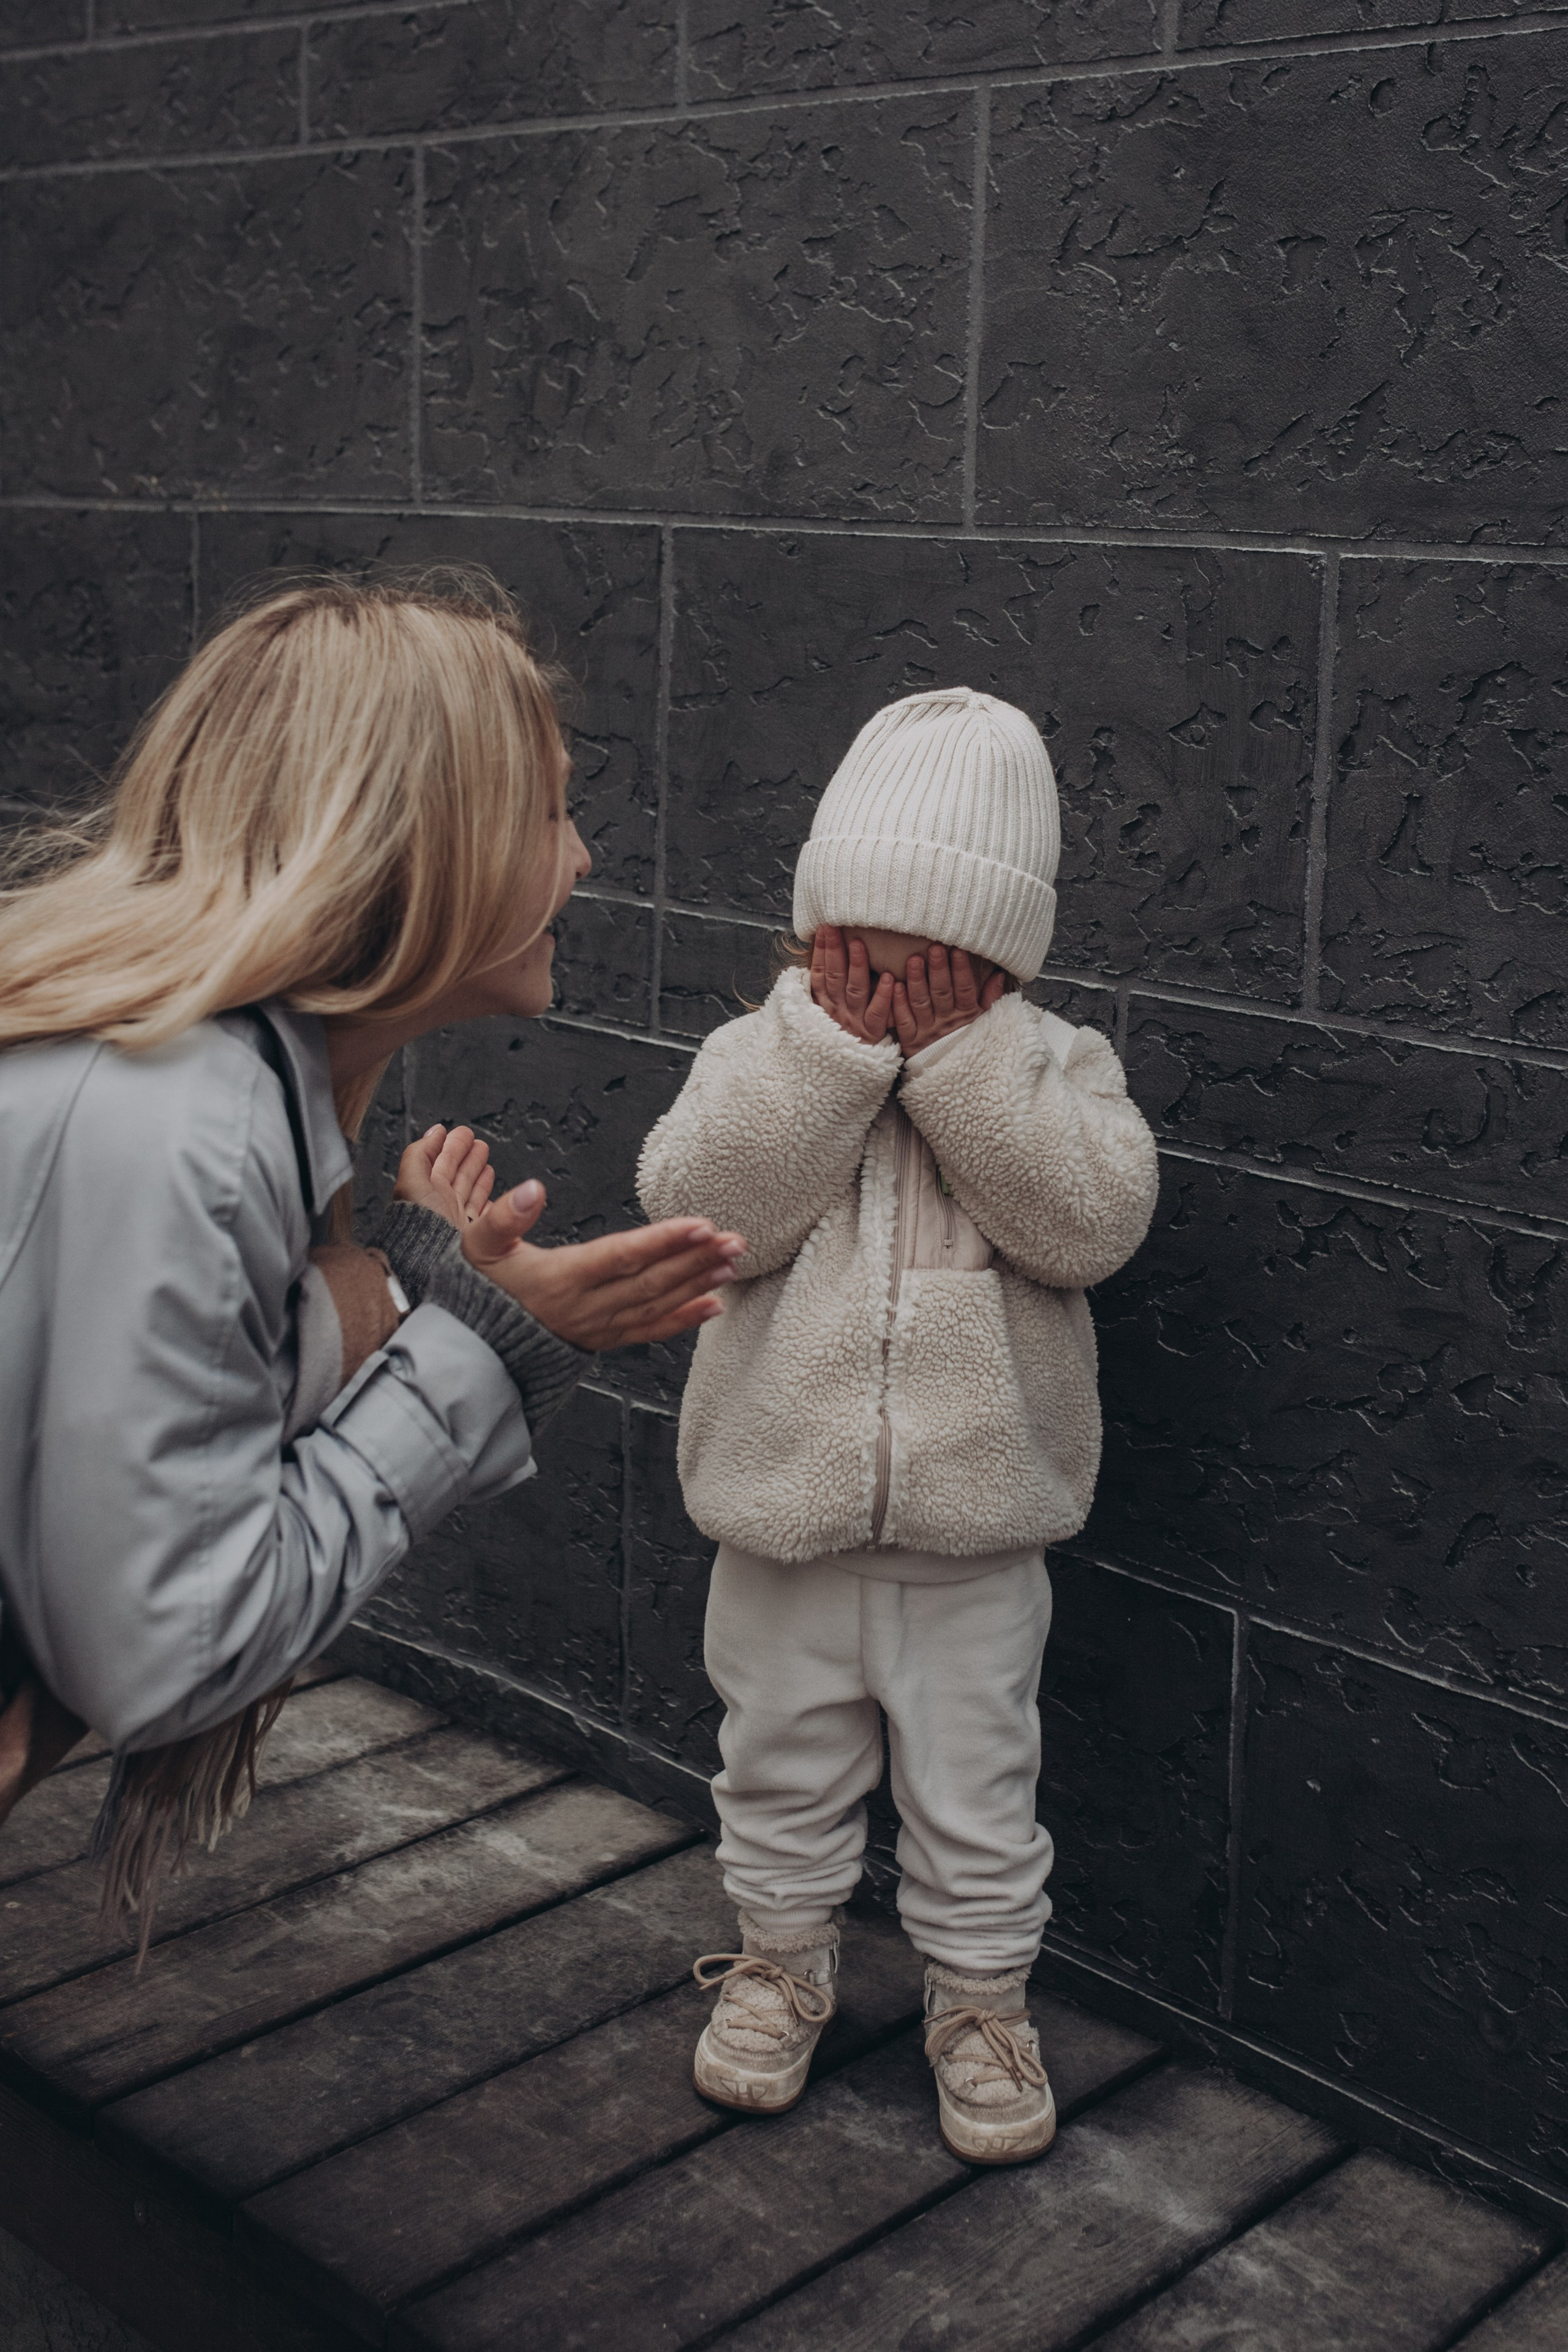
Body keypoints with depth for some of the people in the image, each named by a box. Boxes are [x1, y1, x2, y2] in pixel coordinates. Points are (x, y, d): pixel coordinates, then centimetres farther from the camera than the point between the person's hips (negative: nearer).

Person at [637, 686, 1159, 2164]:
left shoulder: (1055, 1065, -4)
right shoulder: (762, 1055, -4)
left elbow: (1094, 1221, -21)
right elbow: (698, 1205, -21)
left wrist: (959, 1055, -24)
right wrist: (835, 1041, -24)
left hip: (974, 1523, -1)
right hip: (784, 1505, 1)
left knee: (974, 1783, 13)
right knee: (782, 1763, 19)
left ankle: (979, 1997, 34)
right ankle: (781, 1957, 42)